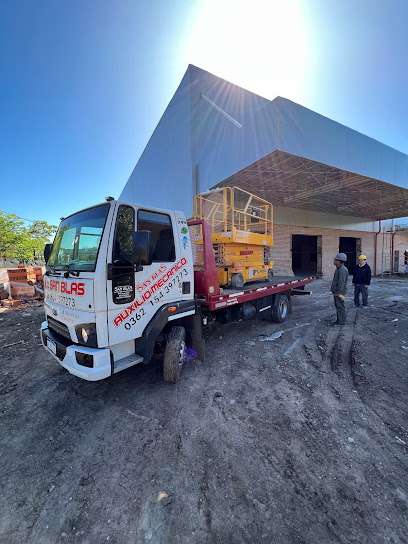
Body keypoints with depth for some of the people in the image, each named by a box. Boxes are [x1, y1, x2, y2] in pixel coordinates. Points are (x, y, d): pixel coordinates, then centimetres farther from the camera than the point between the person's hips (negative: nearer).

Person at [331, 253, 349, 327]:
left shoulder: (342, 270, -19)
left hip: (339, 293, -11)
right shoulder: (339, 269, 15)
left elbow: (341, 282, -24)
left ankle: (341, 323, 4)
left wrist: (338, 292, -23)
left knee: (340, 307, -3)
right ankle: (339, 320, 27)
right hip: (337, 292, 11)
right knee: (338, 306, 17)